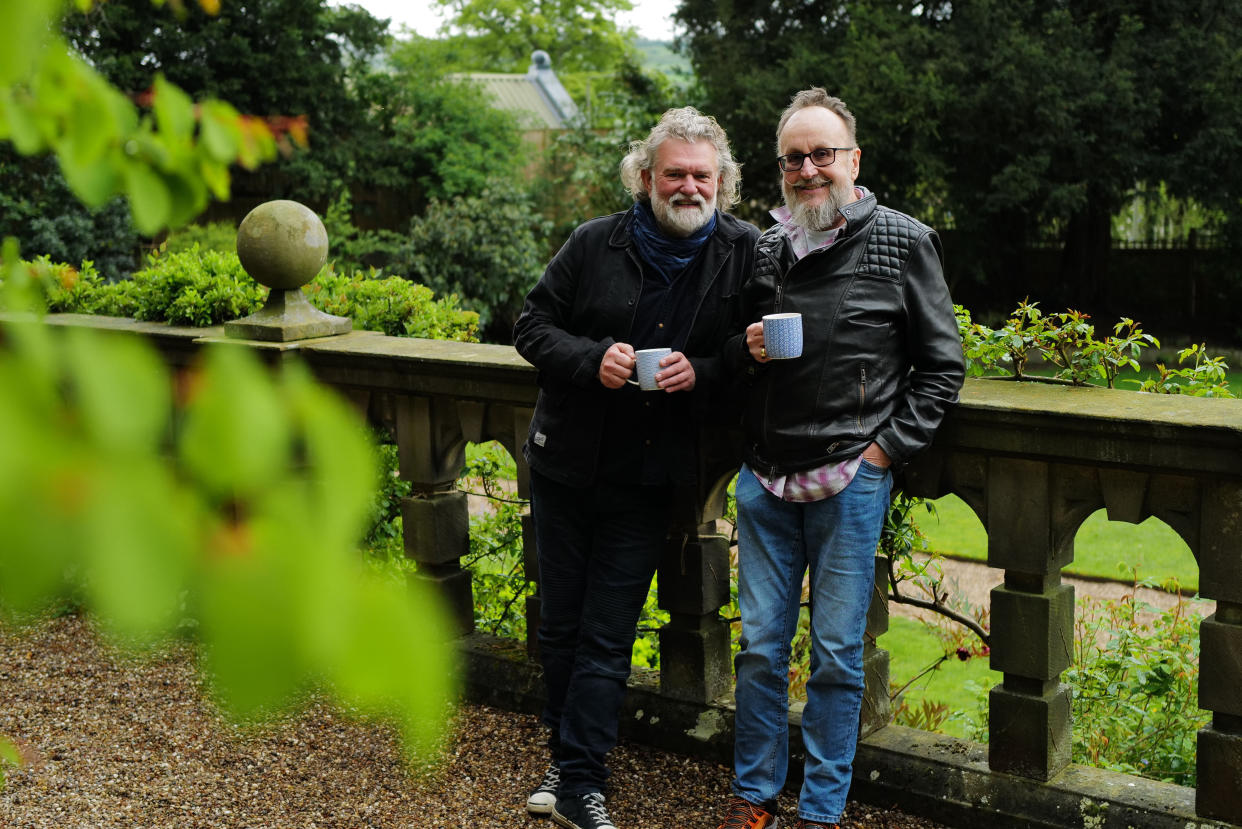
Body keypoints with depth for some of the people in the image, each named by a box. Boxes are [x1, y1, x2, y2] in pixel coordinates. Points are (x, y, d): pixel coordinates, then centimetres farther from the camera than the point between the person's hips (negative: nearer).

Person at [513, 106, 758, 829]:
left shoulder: (743, 254, -5)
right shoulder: (596, 243, -4)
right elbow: (534, 324, 0)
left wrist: (700, 372, -20)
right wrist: (592, 359, -18)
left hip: (648, 480, -2)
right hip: (566, 465, 2)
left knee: (607, 637, 1)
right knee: (560, 625, 13)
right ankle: (569, 758, 30)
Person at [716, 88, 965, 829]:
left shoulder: (902, 242, -1)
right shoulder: (763, 248, 9)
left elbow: (943, 362, 1)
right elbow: (734, 346, 22)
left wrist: (888, 447, -7)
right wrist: (747, 348, -2)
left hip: (851, 481, -3)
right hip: (766, 477, 4)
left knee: (837, 654, 5)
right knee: (760, 646, 10)